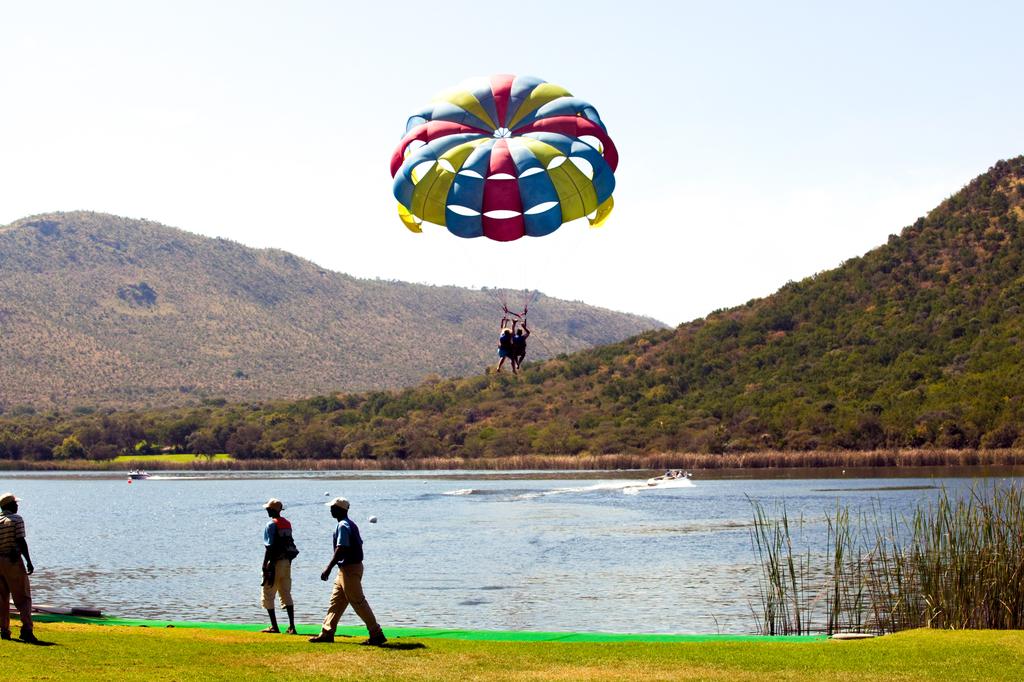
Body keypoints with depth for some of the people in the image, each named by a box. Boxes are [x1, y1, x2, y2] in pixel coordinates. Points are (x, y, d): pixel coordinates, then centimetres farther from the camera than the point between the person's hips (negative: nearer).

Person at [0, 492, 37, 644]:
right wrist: (29, 562, -11)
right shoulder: (16, 519, -8)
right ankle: (26, 629, -19)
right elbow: (21, 542, -14)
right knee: (23, 598, -4)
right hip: (13, 562, -5)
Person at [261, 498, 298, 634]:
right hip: (286, 562, 7)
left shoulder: (271, 525, -12)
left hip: (274, 563, -7)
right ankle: (291, 626, 1)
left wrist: (265, 565, -14)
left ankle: (274, 626, 0)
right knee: (286, 595, 9)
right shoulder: (287, 524, 11)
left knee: (268, 596, 2)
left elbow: (269, 547, -16)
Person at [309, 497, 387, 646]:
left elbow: (340, 549, -25)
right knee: (336, 601, 13)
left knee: (358, 602, -8)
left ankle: (377, 634, -7)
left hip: (350, 569, -11)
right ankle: (327, 633, 17)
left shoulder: (343, 526, -16)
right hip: (345, 569, 11)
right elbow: (359, 544, 18)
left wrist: (328, 569, -28)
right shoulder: (351, 524, 14)